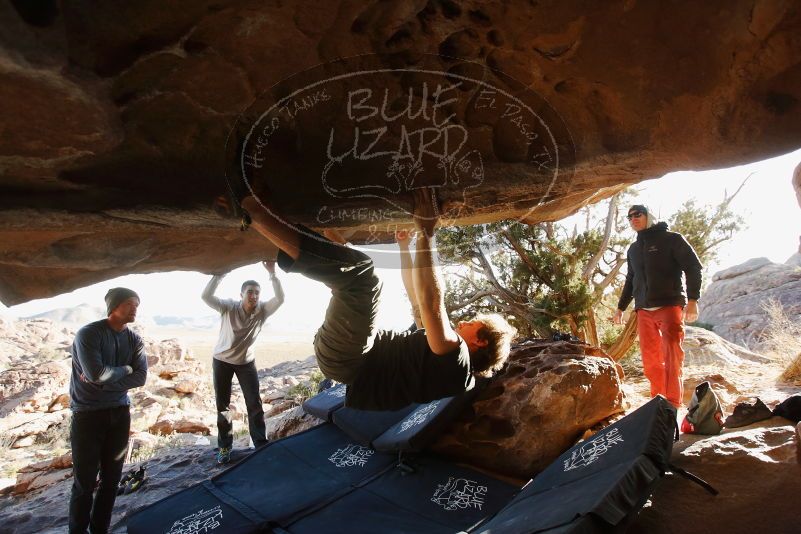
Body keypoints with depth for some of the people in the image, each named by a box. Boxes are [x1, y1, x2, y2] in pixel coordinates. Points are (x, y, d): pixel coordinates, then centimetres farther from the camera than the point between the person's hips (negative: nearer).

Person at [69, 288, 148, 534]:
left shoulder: (134, 340, 3)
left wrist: (104, 383, -15)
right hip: (88, 415, -5)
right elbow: (96, 373, -23)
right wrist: (125, 369, -8)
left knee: (112, 478, 11)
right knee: (85, 481, 2)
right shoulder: (88, 334, -12)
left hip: (119, 413, 5)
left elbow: (141, 377, -5)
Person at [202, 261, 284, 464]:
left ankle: (261, 445, 8)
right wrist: (221, 273, -42)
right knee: (222, 405, 8)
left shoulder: (262, 310, -19)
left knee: (255, 404, -2)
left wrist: (272, 273, -42)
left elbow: (280, 298, -34)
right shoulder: (228, 307, -22)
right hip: (222, 360, -1)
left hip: (246, 362, 1)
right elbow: (206, 296, -36)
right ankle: (224, 447, 21)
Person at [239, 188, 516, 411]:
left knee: (359, 271, -26)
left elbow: (431, 303, -27)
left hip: (343, 356, -10)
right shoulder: (446, 345, 16)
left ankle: (257, 213, -21)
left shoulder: (456, 356, -12)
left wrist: (426, 234, -25)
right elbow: (418, 296, 22)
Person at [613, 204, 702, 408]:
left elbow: (694, 267, -3)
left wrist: (692, 299, -13)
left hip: (670, 305, -5)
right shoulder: (633, 249, 20)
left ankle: (673, 404, -9)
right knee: (650, 360, 4)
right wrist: (621, 307, 26)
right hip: (644, 310, 6)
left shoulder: (671, 239, 2)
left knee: (671, 356, -11)